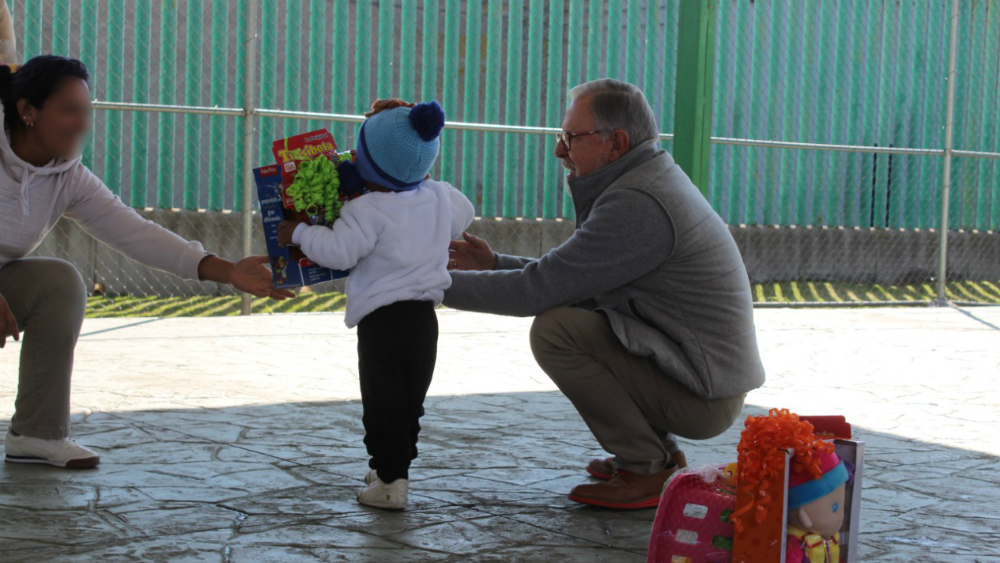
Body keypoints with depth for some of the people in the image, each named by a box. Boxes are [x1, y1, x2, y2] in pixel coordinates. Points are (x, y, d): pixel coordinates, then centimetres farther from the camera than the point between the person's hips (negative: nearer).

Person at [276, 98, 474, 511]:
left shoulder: (369, 210, -15)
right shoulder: (439, 198, 6)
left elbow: (339, 251, -21)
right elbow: (464, 216, 26)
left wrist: (298, 233, -7)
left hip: (382, 318, -6)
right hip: (424, 318, 7)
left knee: (382, 405, 0)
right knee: (410, 402, 16)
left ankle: (390, 481, 0)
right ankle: (395, 468, 26)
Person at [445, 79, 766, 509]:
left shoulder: (636, 207, -21)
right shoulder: (655, 180, 11)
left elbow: (538, 289, -22)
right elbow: (567, 279, 16)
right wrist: (495, 264, 9)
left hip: (702, 397, -10)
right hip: (712, 381, 10)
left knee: (553, 329, -18)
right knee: (571, 313, 19)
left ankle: (646, 472, -7)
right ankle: (660, 453, 18)